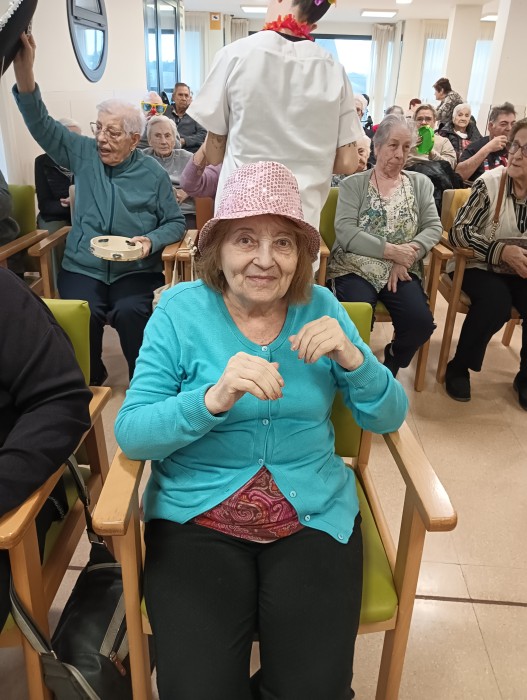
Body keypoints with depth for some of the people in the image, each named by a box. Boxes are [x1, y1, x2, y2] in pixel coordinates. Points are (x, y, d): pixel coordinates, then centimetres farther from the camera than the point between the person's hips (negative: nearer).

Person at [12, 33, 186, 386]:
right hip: (82, 268, 2)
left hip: (134, 271, -1)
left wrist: (151, 241, -15)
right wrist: (24, 70, -18)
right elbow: (42, 124, -4)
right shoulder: (83, 154, 6)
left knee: (129, 312, -30)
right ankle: (90, 380, 3)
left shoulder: (154, 174, 1)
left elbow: (175, 223, 5)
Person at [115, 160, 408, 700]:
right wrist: (213, 398, -29)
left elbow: (388, 419, 2)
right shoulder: (181, 310, -5)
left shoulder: (320, 308, 1)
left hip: (315, 516, 2)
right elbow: (131, 433, -11)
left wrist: (352, 358, -18)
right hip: (197, 517, -1)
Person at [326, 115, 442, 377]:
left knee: (420, 322, -22)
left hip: (402, 269, 3)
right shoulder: (353, 184, 5)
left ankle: (389, 368, 11)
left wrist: (408, 254, -14)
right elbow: (345, 232, -9)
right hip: (355, 267, -3)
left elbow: (433, 227, 5)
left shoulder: (421, 183, 15)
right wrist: (391, 250, -16)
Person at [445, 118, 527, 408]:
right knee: (496, 302, -32)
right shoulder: (490, 183, -12)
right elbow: (458, 231, -15)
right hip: (480, 266, -3)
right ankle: (458, 368, -8)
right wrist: (501, 251, -27)